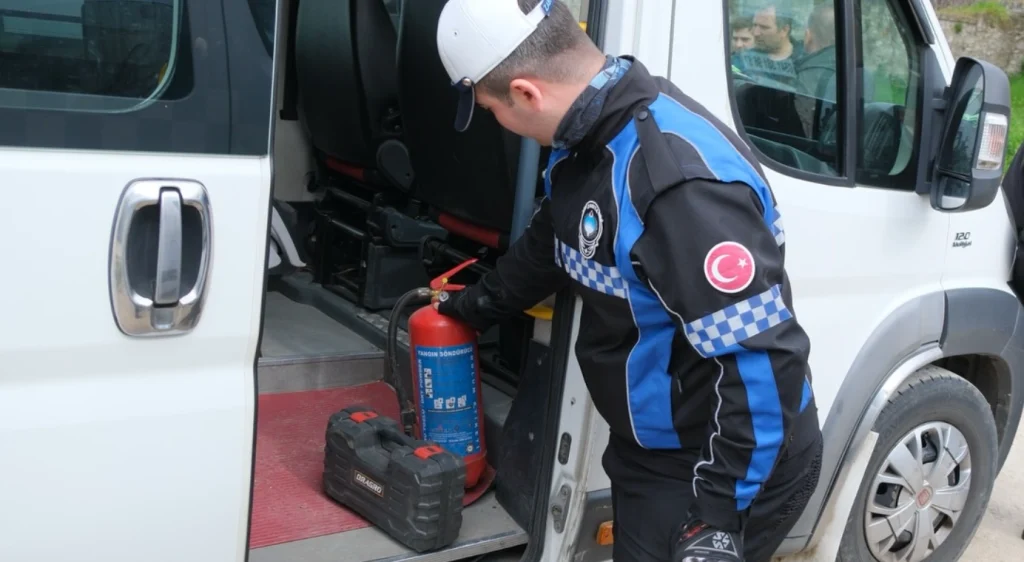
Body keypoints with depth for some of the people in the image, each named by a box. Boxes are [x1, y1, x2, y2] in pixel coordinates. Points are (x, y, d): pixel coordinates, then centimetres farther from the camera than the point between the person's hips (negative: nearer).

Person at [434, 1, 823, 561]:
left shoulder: (678, 179, -33)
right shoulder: (586, 139, -1)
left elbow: (761, 364, -33)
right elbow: (549, 243, 19)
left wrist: (716, 514, -31)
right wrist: (478, 305, 34)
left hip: (724, 469, -9)